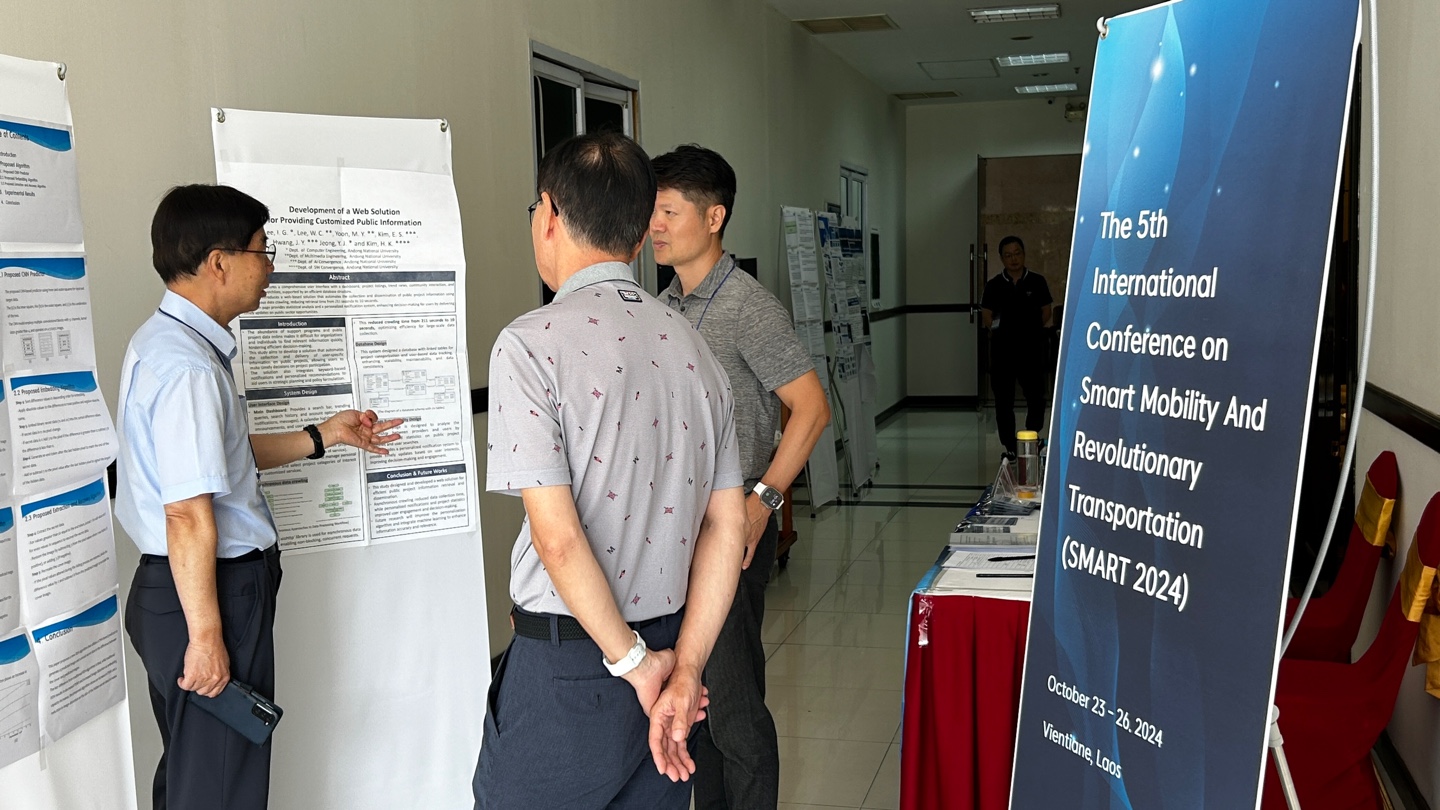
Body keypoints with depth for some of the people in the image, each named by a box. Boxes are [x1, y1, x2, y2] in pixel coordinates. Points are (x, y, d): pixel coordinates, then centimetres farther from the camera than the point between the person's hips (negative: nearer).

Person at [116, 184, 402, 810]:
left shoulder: (162, 341, 11)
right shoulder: (190, 366, -22)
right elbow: (189, 512, -25)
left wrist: (321, 437, 21)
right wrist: (206, 634, -21)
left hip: (164, 589, 10)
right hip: (207, 592, -10)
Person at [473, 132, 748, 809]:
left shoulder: (529, 344, -14)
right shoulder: (694, 349, 5)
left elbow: (558, 537, -19)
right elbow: (726, 528, 4)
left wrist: (634, 662, -8)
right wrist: (683, 669, 1)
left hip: (565, 670, -6)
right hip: (669, 644, 6)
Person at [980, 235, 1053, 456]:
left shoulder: (1037, 282, 4)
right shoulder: (994, 285, 5)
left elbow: (1046, 313, 7)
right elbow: (986, 317, 6)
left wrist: (1032, 328, -3)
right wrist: (994, 326, -8)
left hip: (1032, 348, -1)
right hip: (1003, 349, 1)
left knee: (1036, 397, -1)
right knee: (1003, 400, 3)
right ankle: (1010, 448, 12)